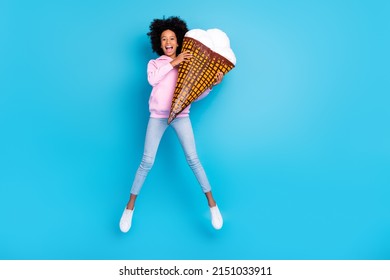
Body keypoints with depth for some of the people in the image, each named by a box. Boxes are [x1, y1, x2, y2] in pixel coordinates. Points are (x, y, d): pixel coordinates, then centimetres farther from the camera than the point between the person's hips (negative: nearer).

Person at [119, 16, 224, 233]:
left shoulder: (187, 65, 13)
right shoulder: (154, 63, 12)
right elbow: (152, 79, -13)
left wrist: (212, 84, -6)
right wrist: (173, 62, -15)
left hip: (181, 116, 0)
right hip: (157, 116, 0)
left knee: (193, 159, -8)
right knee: (147, 162, -5)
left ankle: (212, 204, 3)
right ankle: (130, 207, 9)